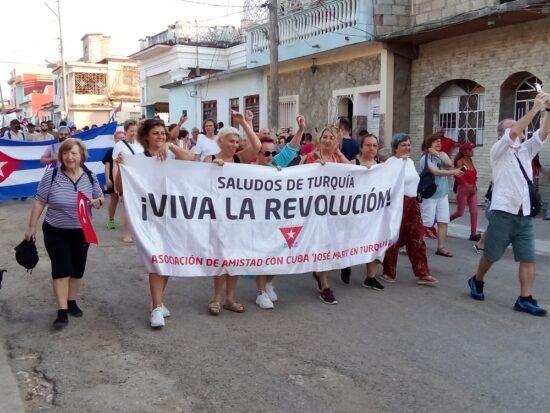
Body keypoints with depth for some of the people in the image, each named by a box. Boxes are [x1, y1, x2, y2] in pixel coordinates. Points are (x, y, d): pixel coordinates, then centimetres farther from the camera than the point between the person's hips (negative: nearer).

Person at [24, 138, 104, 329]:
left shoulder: (90, 177, -4)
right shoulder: (51, 175, -12)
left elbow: (100, 197, 7)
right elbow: (39, 202, -6)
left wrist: (98, 202, -17)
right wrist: (31, 226, -5)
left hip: (81, 232, 3)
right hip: (55, 232, -3)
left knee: (77, 269, 12)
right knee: (61, 270, -6)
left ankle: (72, 302, 29)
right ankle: (62, 311, -2)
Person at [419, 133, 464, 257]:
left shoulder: (443, 154, 10)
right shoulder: (425, 158, -9)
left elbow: (450, 164, -9)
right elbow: (435, 171, -21)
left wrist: (437, 154, -11)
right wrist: (453, 172, -27)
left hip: (443, 194, 6)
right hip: (430, 194, -6)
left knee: (443, 222, 3)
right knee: (425, 223, -3)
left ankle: (441, 247, 9)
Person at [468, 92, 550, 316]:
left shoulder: (526, 151, 16)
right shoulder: (499, 150, -2)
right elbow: (514, 133, -19)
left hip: (525, 215, 5)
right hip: (503, 213, -5)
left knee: (528, 258, 0)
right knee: (491, 255, 6)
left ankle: (525, 299, 4)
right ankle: (477, 281, 29)